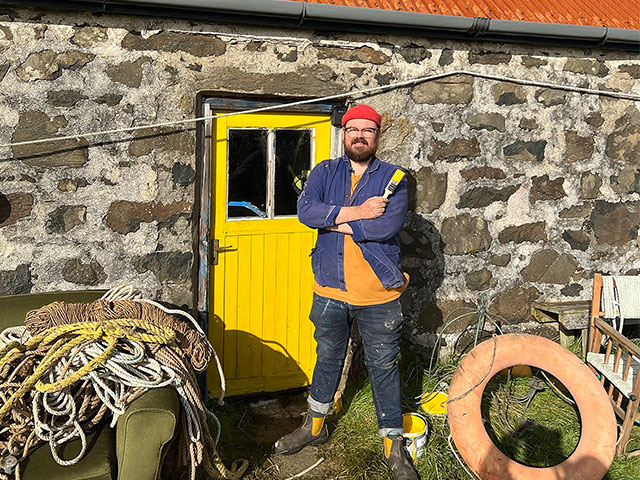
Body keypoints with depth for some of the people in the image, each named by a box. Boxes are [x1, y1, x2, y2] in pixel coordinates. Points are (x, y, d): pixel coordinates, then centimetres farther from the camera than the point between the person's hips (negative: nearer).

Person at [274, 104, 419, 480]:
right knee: (328, 359, 20)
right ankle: (315, 426, 40)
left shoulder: (393, 177, -3)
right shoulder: (325, 172, 5)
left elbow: (390, 224, -20)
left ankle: (393, 445, 24)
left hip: (378, 293, -2)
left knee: (383, 367, 8)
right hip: (331, 289, 3)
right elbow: (306, 210, -13)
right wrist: (357, 212, -21)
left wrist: (337, 221, -15)